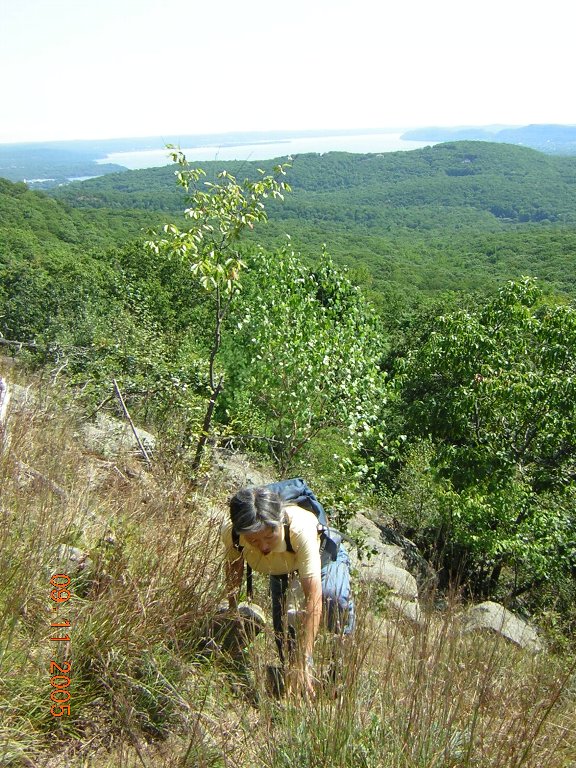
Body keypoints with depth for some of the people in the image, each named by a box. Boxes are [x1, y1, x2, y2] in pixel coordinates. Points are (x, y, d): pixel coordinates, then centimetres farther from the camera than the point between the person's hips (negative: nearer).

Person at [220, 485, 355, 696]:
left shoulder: (300, 528, -47)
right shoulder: (231, 531, -35)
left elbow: (313, 597, -47)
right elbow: (233, 567, -10)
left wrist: (304, 660, -47)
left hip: (323, 553, -3)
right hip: (281, 567, 4)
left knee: (333, 595, -33)